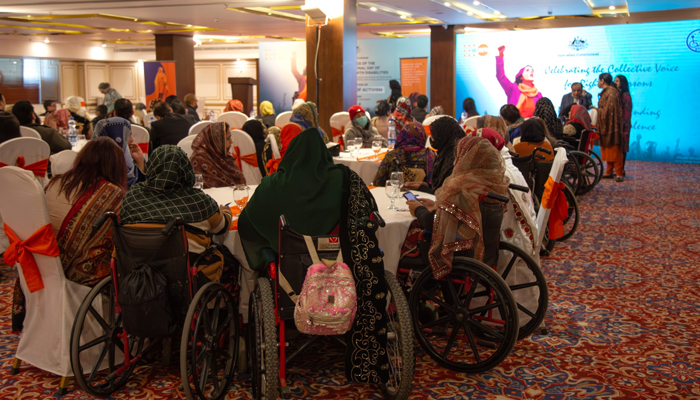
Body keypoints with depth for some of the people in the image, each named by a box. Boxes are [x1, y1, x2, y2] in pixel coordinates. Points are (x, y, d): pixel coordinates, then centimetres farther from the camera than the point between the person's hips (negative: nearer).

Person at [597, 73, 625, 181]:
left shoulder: (611, 93, -17)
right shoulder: (606, 92, 15)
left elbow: (608, 110, -20)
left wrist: (597, 110, -8)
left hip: (612, 126, -10)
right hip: (606, 126, 10)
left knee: (614, 150, -7)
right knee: (607, 149, 12)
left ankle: (619, 173, -3)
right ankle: (609, 171, 19)